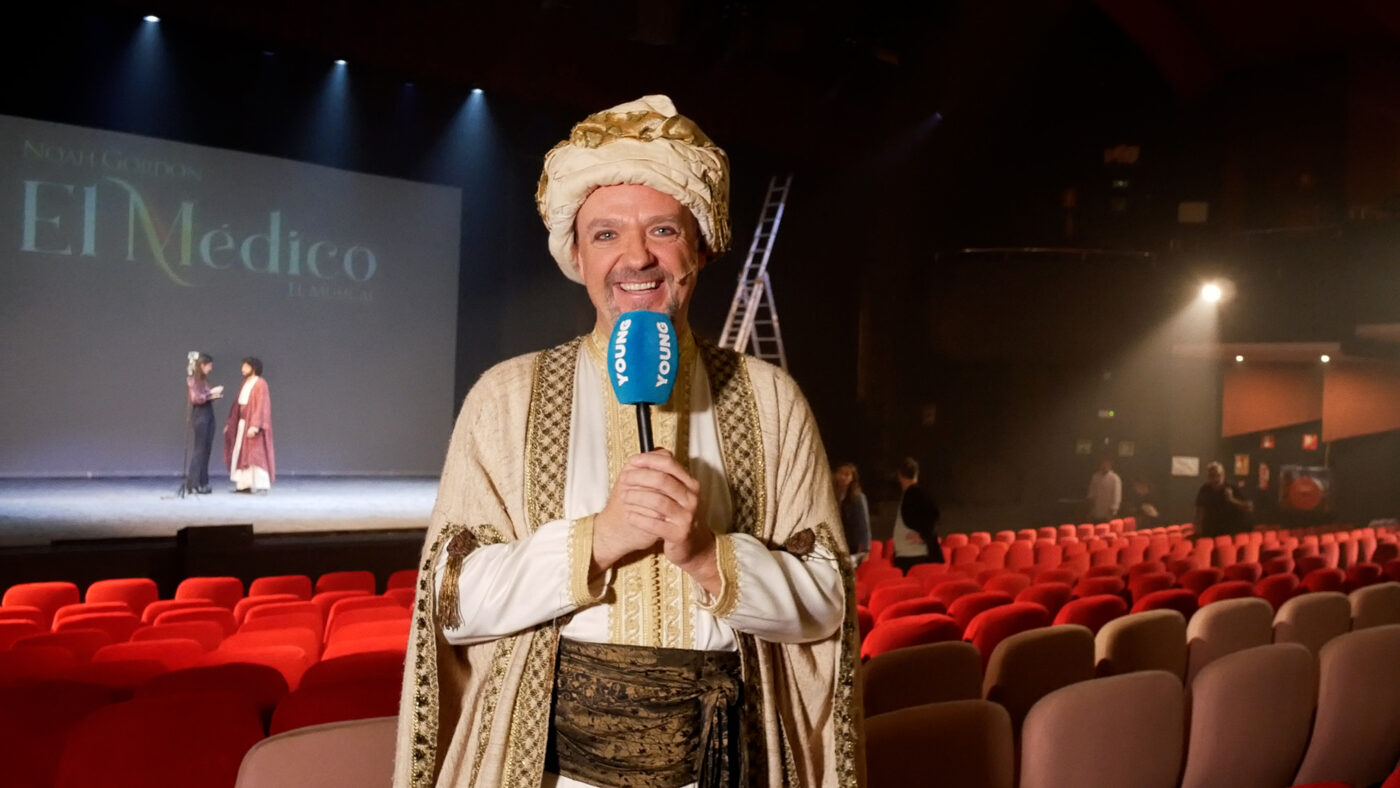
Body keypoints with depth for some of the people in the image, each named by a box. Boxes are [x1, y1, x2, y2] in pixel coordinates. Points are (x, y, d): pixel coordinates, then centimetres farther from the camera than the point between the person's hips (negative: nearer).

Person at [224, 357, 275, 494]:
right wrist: (229, 423, 17)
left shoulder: (260, 384, -11)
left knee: (255, 454, -8)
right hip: (242, 423, 9)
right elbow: (237, 404, 19)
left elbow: (261, 406, -19)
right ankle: (245, 484, 11)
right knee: (242, 455, 7)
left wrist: (254, 425, -26)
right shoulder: (245, 384, 14)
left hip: (253, 425, -9)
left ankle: (261, 486, -5)